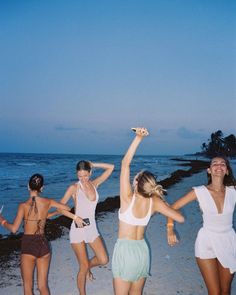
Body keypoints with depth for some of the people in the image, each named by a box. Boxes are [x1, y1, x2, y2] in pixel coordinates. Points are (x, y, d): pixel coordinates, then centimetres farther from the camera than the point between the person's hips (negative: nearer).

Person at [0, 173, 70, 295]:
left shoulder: (23, 205, -10)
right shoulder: (47, 202, -1)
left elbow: (14, 229, -13)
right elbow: (67, 208, 11)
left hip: (28, 245, -3)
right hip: (43, 245, 3)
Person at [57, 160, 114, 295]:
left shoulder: (95, 184, 2)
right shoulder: (74, 188, -8)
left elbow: (111, 167, 1)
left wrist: (93, 164, -2)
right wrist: (75, 217, -16)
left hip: (92, 228, 4)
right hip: (78, 229, -4)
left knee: (103, 260, 0)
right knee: (83, 266, 2)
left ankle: (88, 267, 32)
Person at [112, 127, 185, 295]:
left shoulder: (128, 198, -18)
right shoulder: (155, 202, -8)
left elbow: (125, 163, -21)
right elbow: (181, 219, -3)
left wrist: (139, 138, -21)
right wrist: (162, 202, 10)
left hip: (125, 251, -5)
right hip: (143, 251, 5)